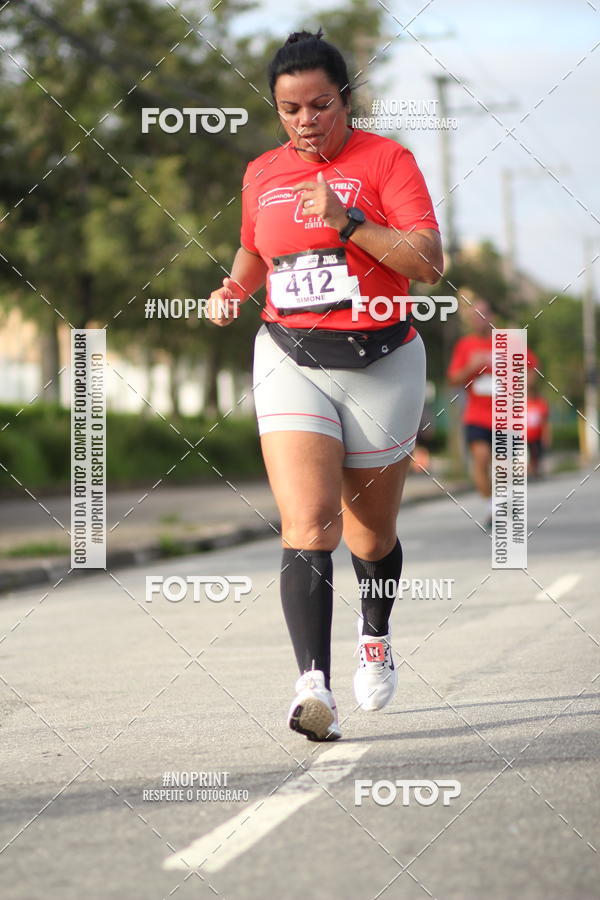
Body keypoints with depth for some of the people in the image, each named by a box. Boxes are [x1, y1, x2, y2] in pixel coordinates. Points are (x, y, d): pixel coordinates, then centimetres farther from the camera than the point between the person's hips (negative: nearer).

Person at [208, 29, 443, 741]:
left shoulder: (385, 159, -5)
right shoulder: (262, 174, 9)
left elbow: (428, 262, -14)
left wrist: (349, 222, -24)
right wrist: (233, 290, 7)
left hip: (381, 365, -1)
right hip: (291, 362, 1)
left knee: (372, 534, 13)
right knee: (309, 527, -19)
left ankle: (376, 635, 44)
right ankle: (313, 684, -28)